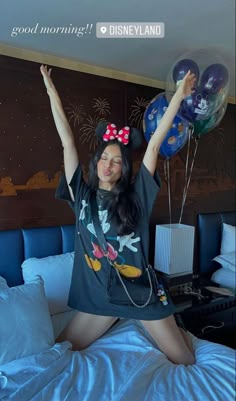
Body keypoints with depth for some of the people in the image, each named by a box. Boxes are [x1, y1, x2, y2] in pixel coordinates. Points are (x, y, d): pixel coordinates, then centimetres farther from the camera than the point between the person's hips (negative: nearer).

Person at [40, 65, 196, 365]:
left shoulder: (136, 195, -5)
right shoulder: (82, 194, -1)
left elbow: (154, 144, -9)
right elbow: (67, 143, -1)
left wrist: (179, 96, -7)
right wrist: (52, 93, 2)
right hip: (99, 294, 3)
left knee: (185, 361, 4)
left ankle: (179, 331, 41)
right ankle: (116, 321, 31)